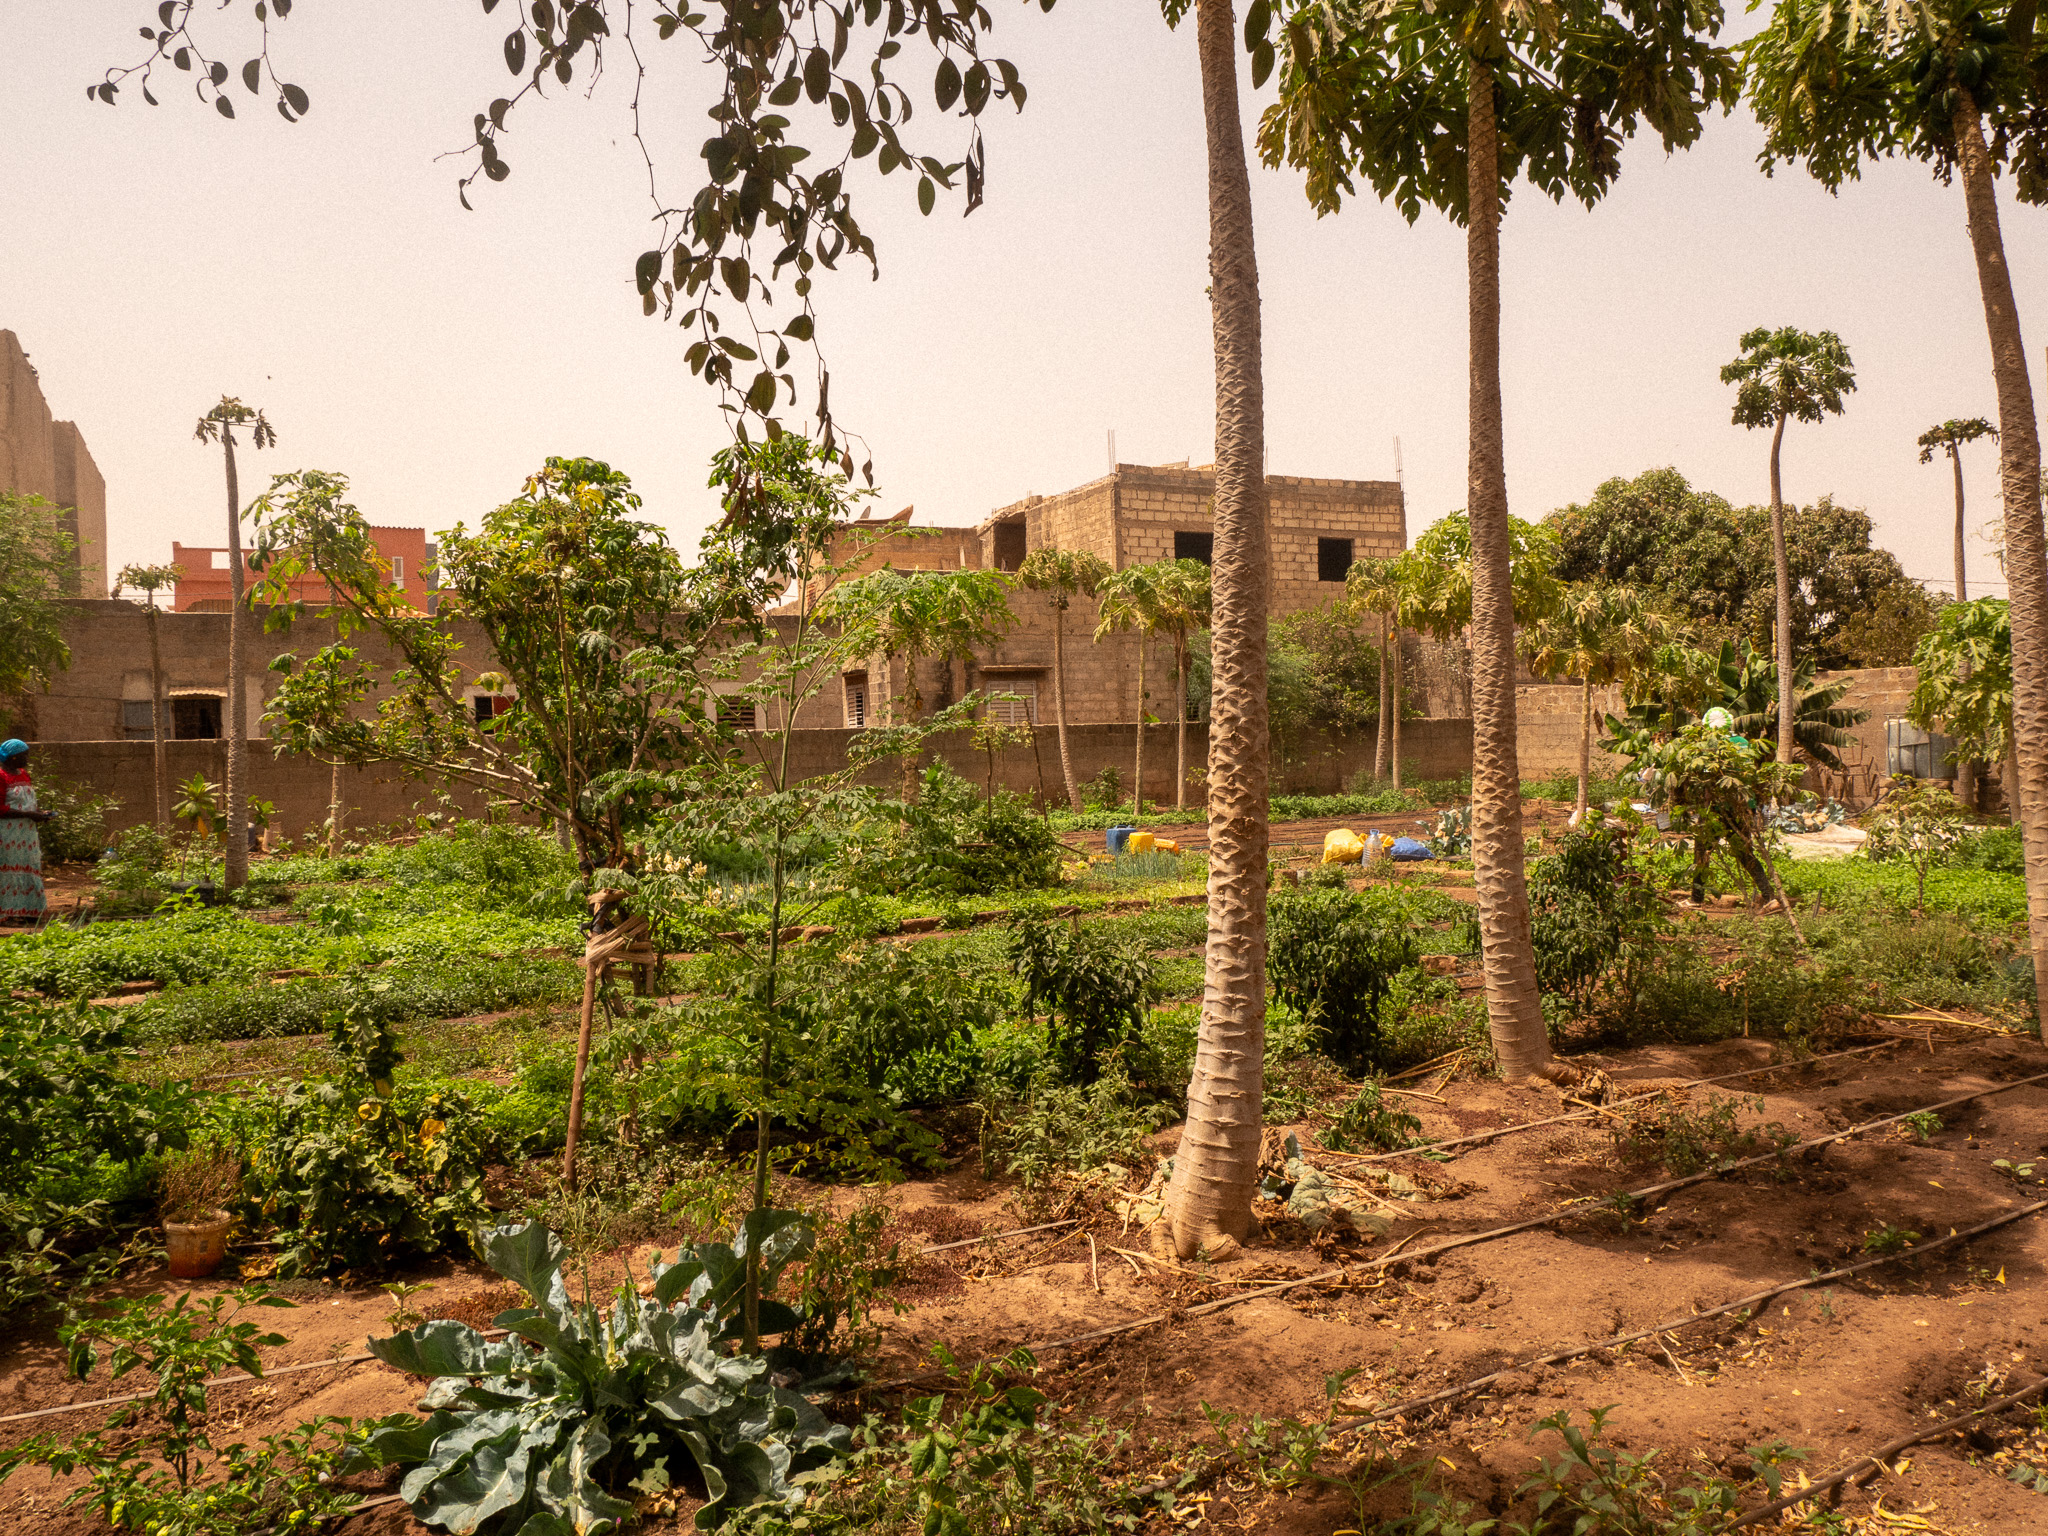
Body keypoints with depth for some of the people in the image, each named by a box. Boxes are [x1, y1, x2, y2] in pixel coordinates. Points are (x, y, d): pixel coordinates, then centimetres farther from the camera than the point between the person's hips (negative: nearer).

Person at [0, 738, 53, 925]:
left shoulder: (23, 775, 14)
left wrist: (39, 813, 5)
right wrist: (29, 815, -21)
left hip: (26, 831, 8)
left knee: (28, 868, 7)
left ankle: (27, 911, 11)